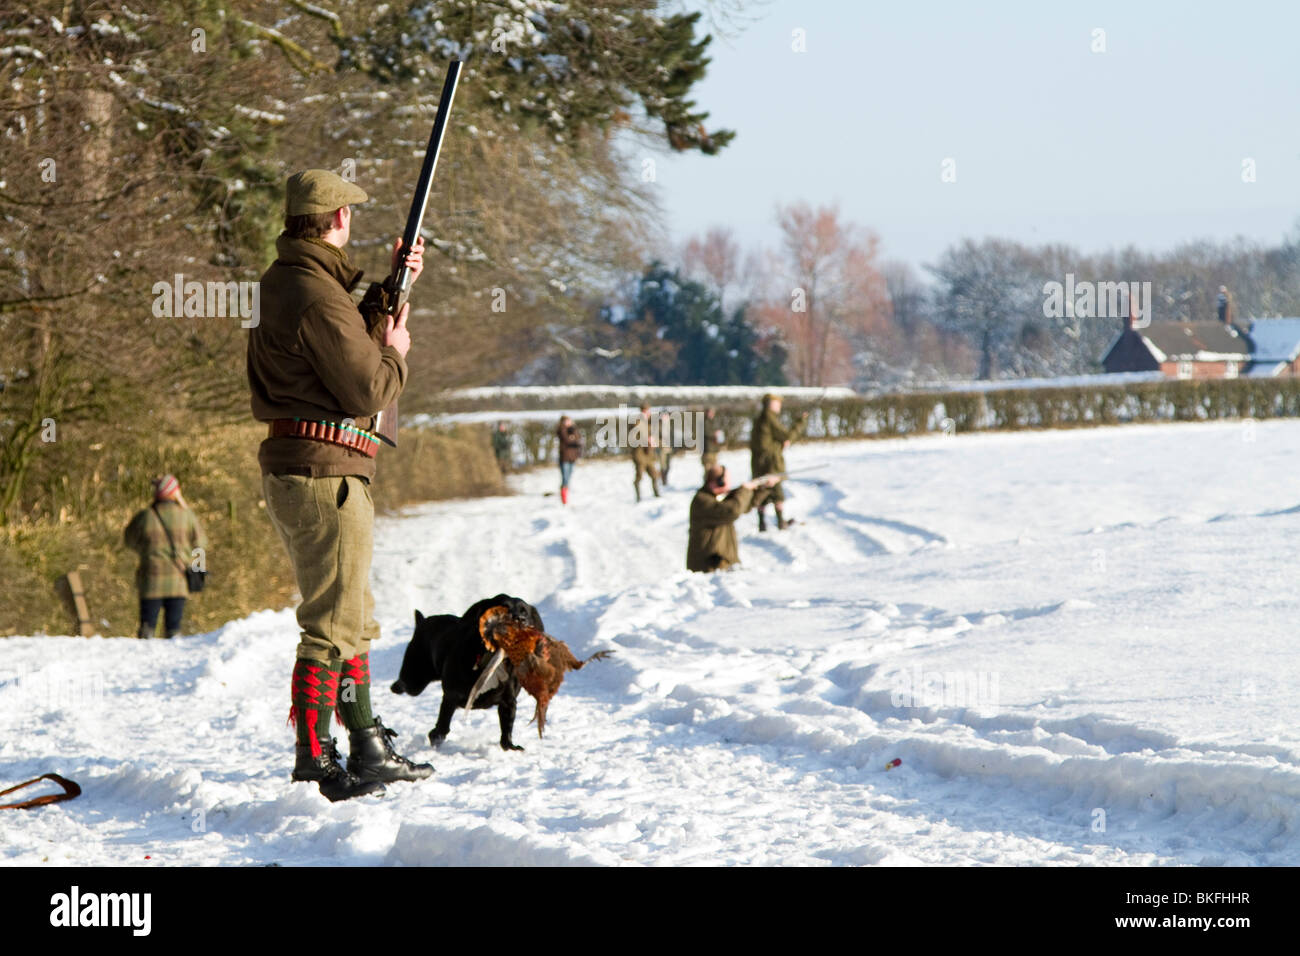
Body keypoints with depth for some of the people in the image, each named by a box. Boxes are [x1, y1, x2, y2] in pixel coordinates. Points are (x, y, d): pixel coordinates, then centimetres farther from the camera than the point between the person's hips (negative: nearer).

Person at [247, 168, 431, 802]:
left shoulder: (283, 280, 14)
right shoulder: (316, 295, -18)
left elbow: (351, 337, 22)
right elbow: (369, 389, -17)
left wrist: (391, 290, 13)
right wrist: (396, 352, 1)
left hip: (291, 467, 11)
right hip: (324, 471, -11)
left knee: (353, 620, 19)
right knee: (332, 625, -7)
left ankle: (368, 749, 28)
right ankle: (315, 764, -6)